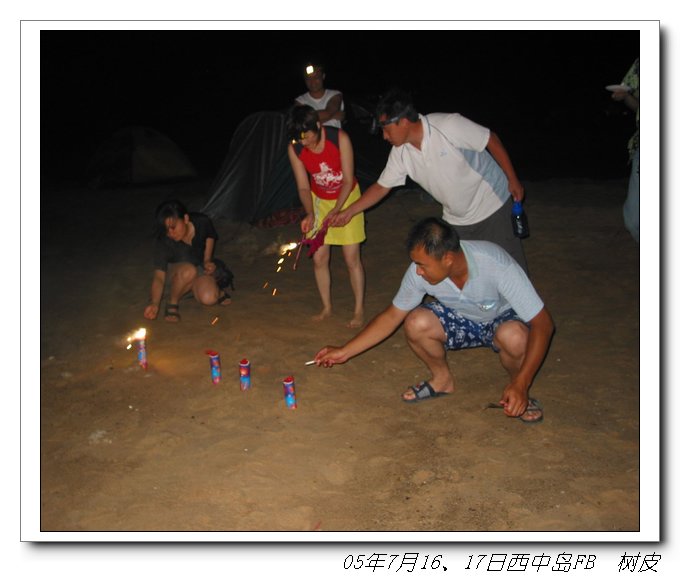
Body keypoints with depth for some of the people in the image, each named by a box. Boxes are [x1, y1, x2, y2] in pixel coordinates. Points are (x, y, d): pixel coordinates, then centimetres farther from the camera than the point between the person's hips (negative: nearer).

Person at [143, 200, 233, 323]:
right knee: (188, 270, -39)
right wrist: (154, 303, -50)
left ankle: (216, 287, 8)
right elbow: (159, 276, -34)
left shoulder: (202, 223, -24)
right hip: (177, 271, -2)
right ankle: (172, 303, -15)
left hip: (201, 267, 2)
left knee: (209, 298, -28)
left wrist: (207, 260, -8)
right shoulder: (162, 242, -30)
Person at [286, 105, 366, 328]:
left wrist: (335, 211, -30)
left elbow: (348, 180, -20)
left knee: (352, 258, -5)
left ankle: (359, 310, 8)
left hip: (346, 198, -3)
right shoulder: (295, 149, -18)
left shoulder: (340, 138, -26)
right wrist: (309, 214, -27)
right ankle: (326, 307, 18)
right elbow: (303, 187, -10)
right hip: (319, 200, 3)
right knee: (319, 257, 2)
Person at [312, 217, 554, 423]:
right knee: (416, 323, -27)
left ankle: (517, 390, -6)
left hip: (504, 318, -3)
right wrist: (344, 351, -11)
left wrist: (521, 384, -40)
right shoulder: (419, 271, -24)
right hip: (462, 319, 3)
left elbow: (542, 323, -32)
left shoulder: (498, 266, -37)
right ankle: (441, 379, 2)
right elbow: (393, 315, -9)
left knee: (514, 337, -39)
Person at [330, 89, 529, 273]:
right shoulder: (400, 153, -7)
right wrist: (348, 212, 0)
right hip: (458, 221, 5)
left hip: (493, 205, -5)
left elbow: (492, 140, -15)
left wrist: (513, 181, -10)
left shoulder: (449, 125, -25)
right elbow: (381, 187, 4)